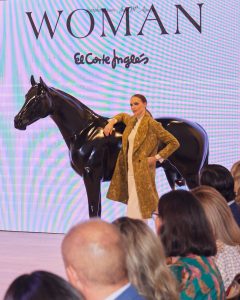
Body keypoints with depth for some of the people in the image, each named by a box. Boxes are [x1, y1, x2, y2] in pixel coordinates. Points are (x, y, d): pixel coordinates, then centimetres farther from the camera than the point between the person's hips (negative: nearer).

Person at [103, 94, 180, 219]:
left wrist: (157, 157, -13)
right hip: (129, 170, 8)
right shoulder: (131, 120, 11)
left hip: (142, 171, -8)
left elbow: (174, 143, -9)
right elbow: (122, 116, 36)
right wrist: (111, 122, 16)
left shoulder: (152, 124, -11)